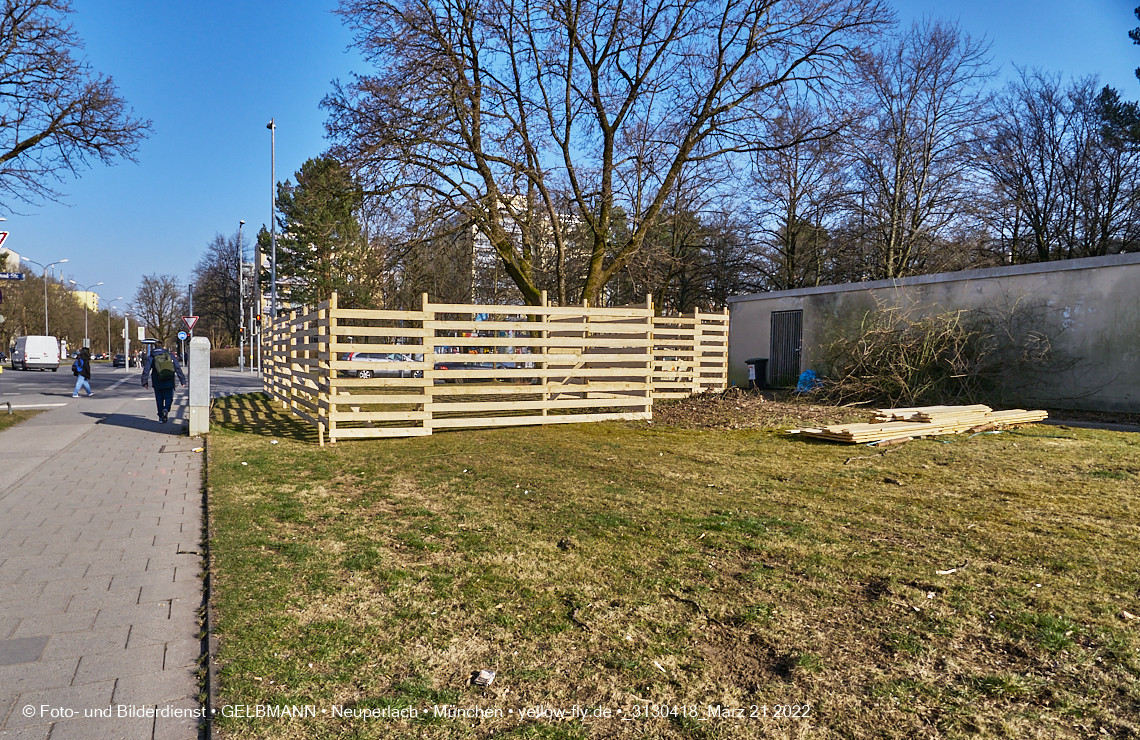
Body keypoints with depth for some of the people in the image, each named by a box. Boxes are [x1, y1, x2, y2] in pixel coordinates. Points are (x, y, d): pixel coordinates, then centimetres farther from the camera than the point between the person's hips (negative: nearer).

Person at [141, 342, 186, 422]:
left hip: (157, 383, 0)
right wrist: (182, 380, 6)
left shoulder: (151, 358, 1)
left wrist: (144, 382, 5)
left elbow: (146, 370, -2)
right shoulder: (170, 356, 2)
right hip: (169, 382, 0)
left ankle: (161, 417, 14)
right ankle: (166, 409, -21)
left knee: (159, 399, 13)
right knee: (169, 398, 8)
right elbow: (178, 368, 2)